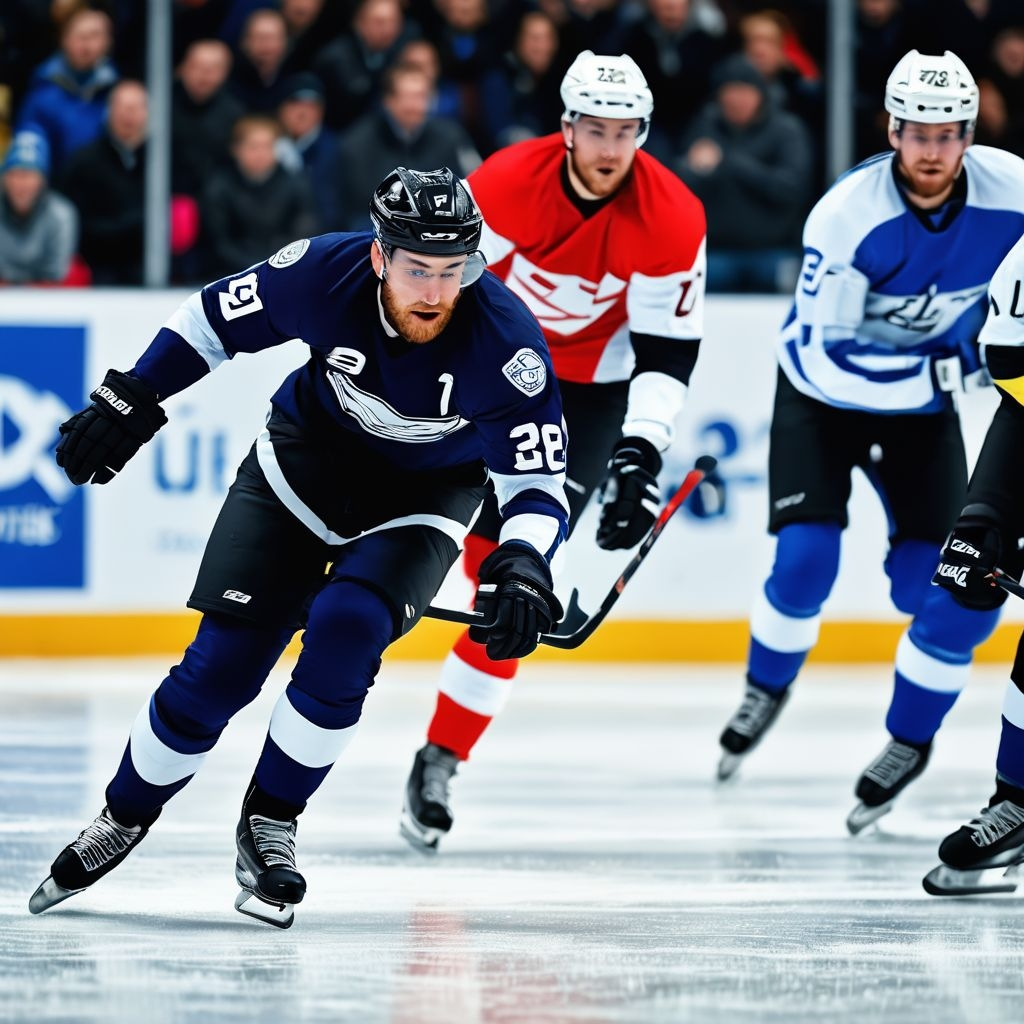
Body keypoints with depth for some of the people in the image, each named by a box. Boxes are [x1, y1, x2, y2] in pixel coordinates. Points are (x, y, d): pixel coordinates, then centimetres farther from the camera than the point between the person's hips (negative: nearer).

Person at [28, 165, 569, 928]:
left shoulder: (507, 341, -31)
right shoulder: (325, 274, -26)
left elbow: (539, 479, -23)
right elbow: (216, 319, -7)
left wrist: (521, 566, -41)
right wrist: (130, 403, -7)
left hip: (424, 492, -1)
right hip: (309, 451, 1)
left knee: (346, 629, -26)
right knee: (223, 663, -6)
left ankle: (269, 824, -5)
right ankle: (125, 817, 17)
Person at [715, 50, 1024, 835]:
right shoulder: (846, 216, -30)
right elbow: (831, 358, -29)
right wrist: (955, 368, -34)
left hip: (926, 405, 3)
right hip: (826, 394, -2)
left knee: (956, 590, -10)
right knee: (806, 560, -16)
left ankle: (910, 738, 14)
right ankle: (768, 688, 17)